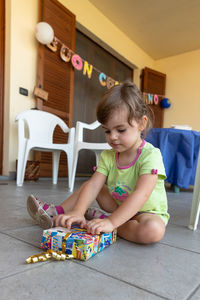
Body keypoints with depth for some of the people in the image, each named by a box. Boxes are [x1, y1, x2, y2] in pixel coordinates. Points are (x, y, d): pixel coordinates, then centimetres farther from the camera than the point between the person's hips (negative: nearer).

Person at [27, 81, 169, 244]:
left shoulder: (151, 155, -25)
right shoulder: (107, 156, -6)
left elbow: (141, 194, -36)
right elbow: (93, 185, -17)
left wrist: (111, 222, -44)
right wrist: (78, 211, -34)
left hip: (150, 212, -4)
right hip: (120, 207, 5)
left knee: (153, 230, -36)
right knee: (89, 185, 0)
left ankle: (103, 219, -19)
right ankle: (56, 213, 2)